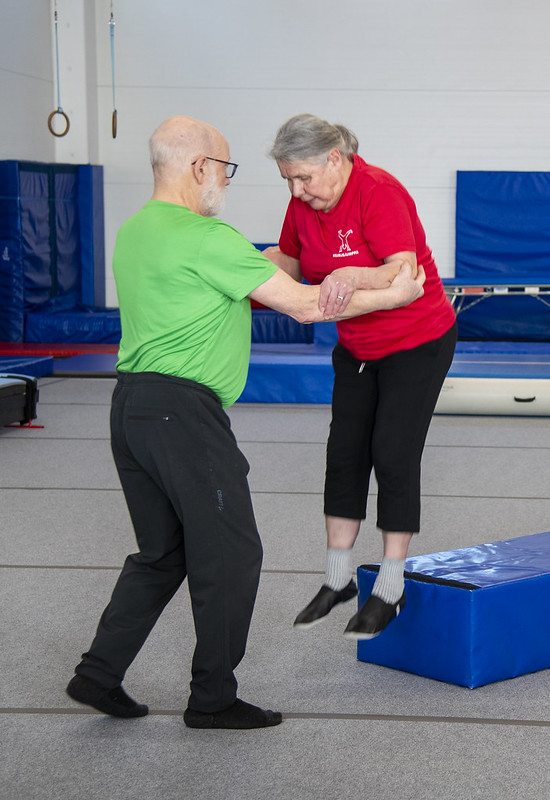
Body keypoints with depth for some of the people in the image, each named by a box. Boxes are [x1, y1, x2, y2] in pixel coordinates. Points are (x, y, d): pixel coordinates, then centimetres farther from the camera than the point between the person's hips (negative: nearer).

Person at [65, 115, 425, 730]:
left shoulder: (133, 231, 15)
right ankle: (213, 698, 10)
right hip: (183, 409, -9)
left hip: (131, 404, 9)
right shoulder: (205, 238, -13)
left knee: (162, 553, 18)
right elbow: (304, 307, -10)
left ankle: (99, 673, 17)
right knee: (229, 555, 2)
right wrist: (394, 295, 1)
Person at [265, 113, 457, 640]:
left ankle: (389, 591, 4)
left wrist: (353, 276, -53)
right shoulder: (304, 201, -4)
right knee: (344, 454, 5)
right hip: (357, 348, 7)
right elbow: (294, 263, 11)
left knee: (393, 457, -7)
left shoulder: (379, 193, -26)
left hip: (417, 343, -7)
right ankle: (337, 579, 15)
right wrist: (269, 260, -10)